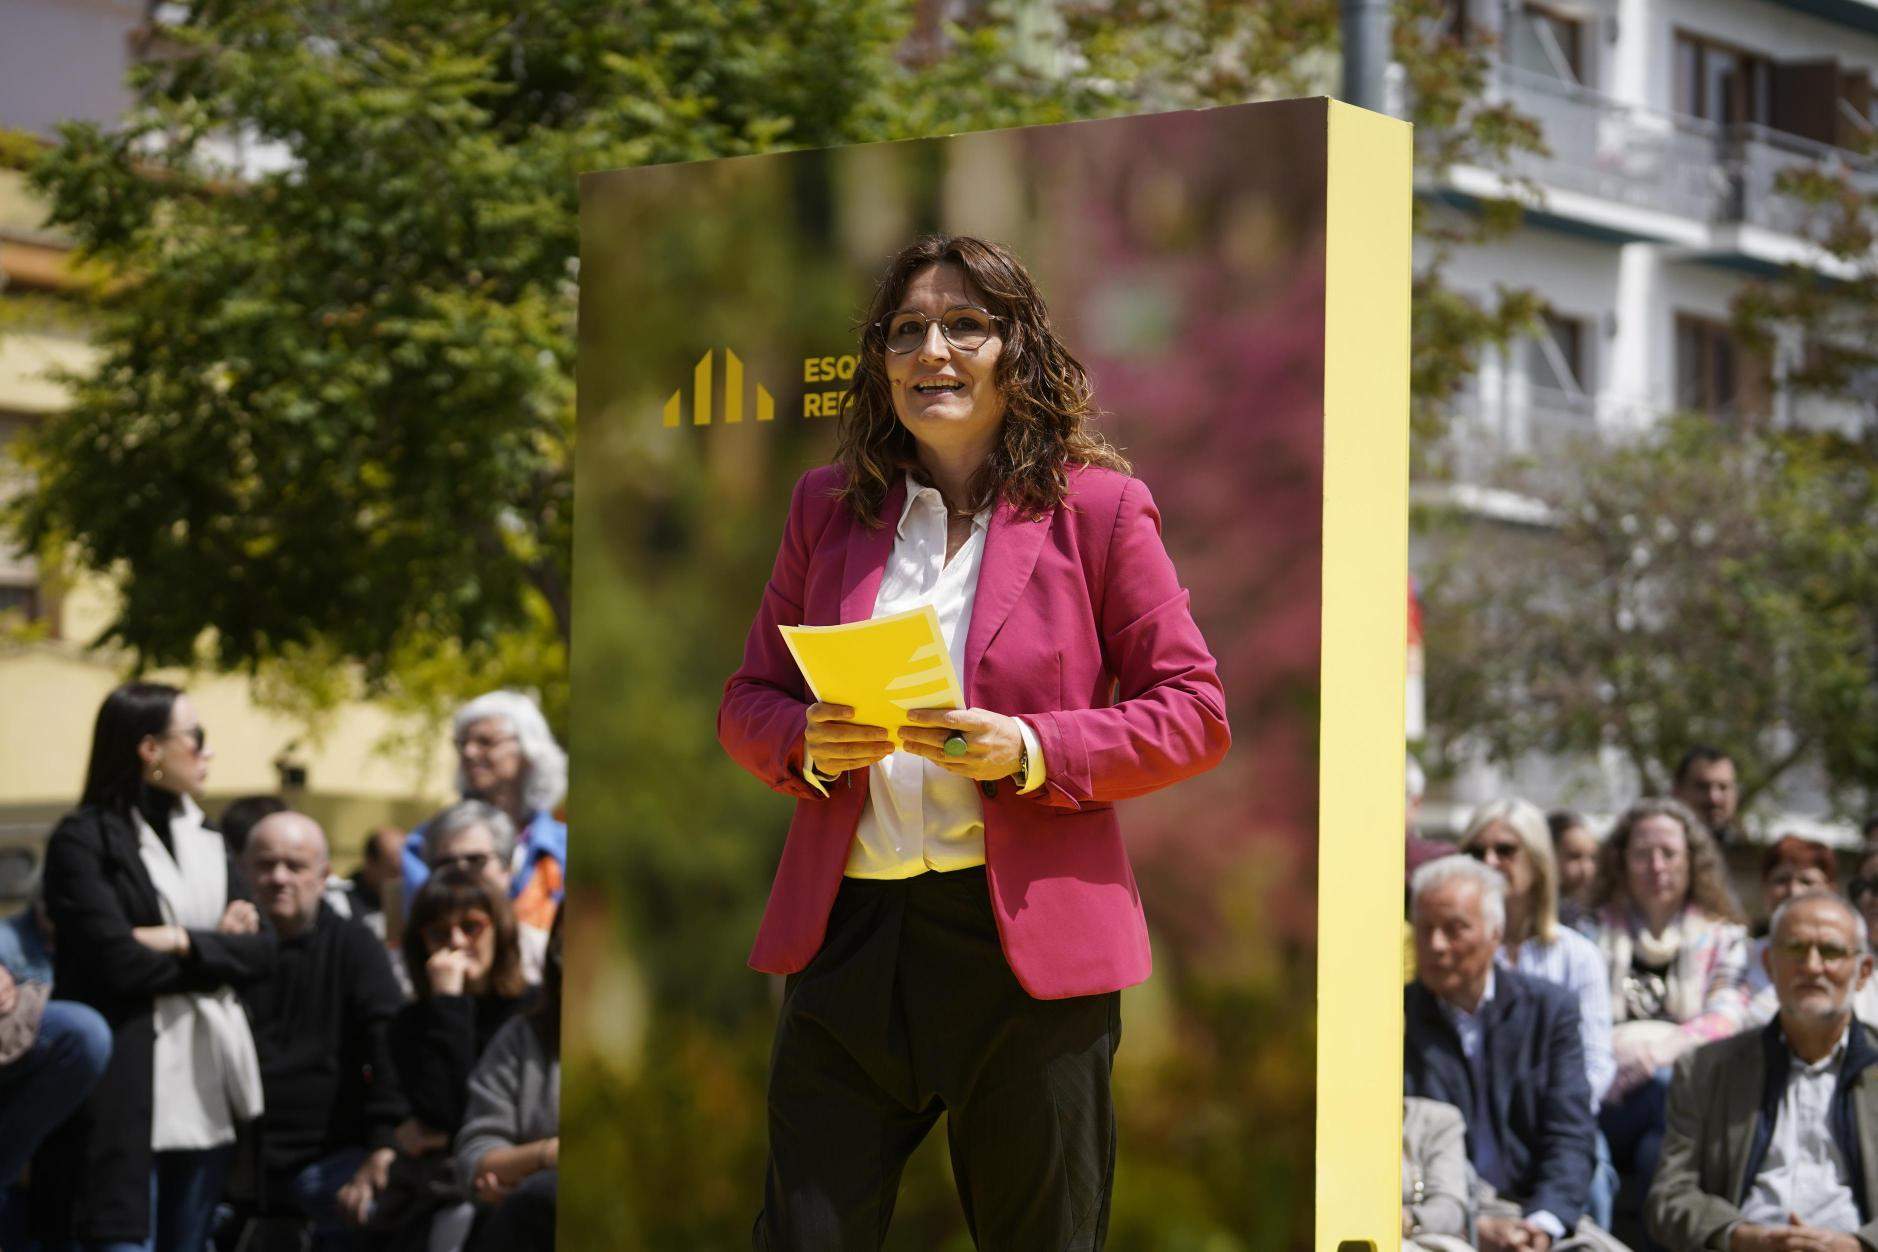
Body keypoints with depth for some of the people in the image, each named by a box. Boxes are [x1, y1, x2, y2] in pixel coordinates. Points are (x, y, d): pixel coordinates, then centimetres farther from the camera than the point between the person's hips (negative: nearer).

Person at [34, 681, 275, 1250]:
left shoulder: (205, 841, 17)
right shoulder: (83, 839, -4)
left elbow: (262, 951, 7)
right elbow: (119, 962, -15)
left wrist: (183, 942, -9)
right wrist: (217, 950, -3)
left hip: (206, 1082, 7)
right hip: (126, 1086, -7)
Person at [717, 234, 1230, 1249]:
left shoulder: (1097, 507, 2)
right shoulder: (826, 505, 12)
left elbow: (1192, 712, 0)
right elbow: (747, 700, 17)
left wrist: (1030, 751, -15)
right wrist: (811, 744, -7)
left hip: (1029, 941, -3)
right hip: (848, 936, 3)